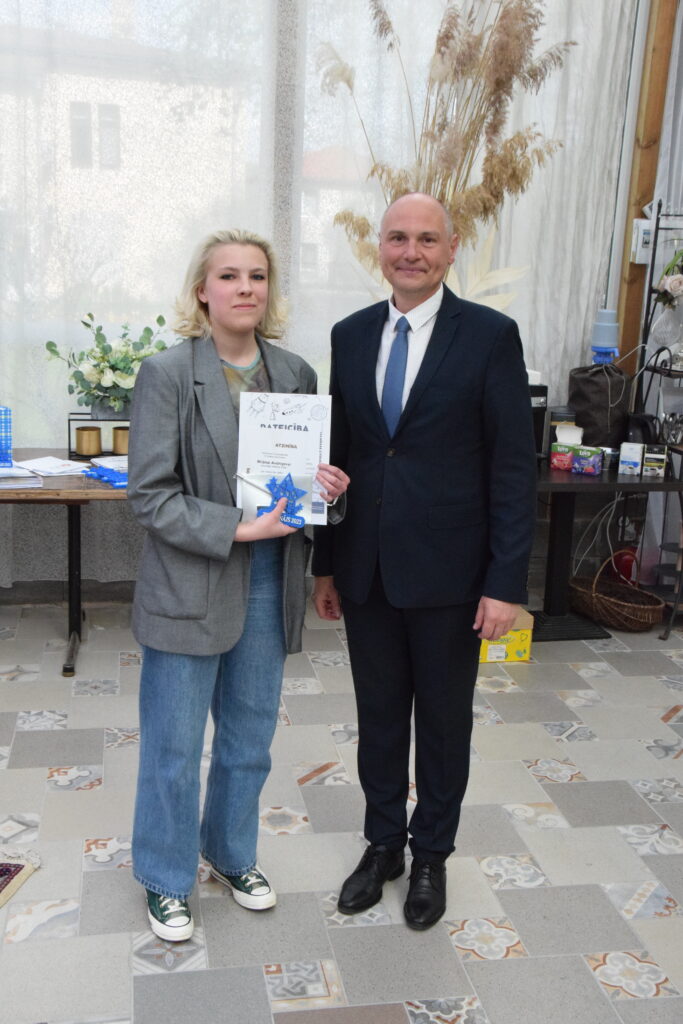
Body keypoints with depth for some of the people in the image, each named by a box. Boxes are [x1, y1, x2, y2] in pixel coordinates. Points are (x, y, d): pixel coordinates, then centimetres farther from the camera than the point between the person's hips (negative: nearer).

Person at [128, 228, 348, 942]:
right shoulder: (167, 374, -11)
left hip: (268, 586, 5)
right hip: (189, 587, -4)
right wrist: (235, 529, -22)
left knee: (249, 739, 19)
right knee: (174, 748, 10)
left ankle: (232, 854, 42)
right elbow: (149, 494, -14)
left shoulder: (295, 374, 4)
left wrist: (324, 484, -9)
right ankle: (166, 879, 32)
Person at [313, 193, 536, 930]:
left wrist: (505, 583, -12)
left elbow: (514, 466, -9)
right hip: (366, 569, 4)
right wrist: (325, 563, 9)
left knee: (443, 721, 13)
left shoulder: (490, 336, -8)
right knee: (378, 715, 17)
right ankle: (382, 844, 37)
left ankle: (430, 855, 35)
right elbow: (338, 453, 9)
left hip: (448, 572, -3)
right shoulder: (351, 335, 5)